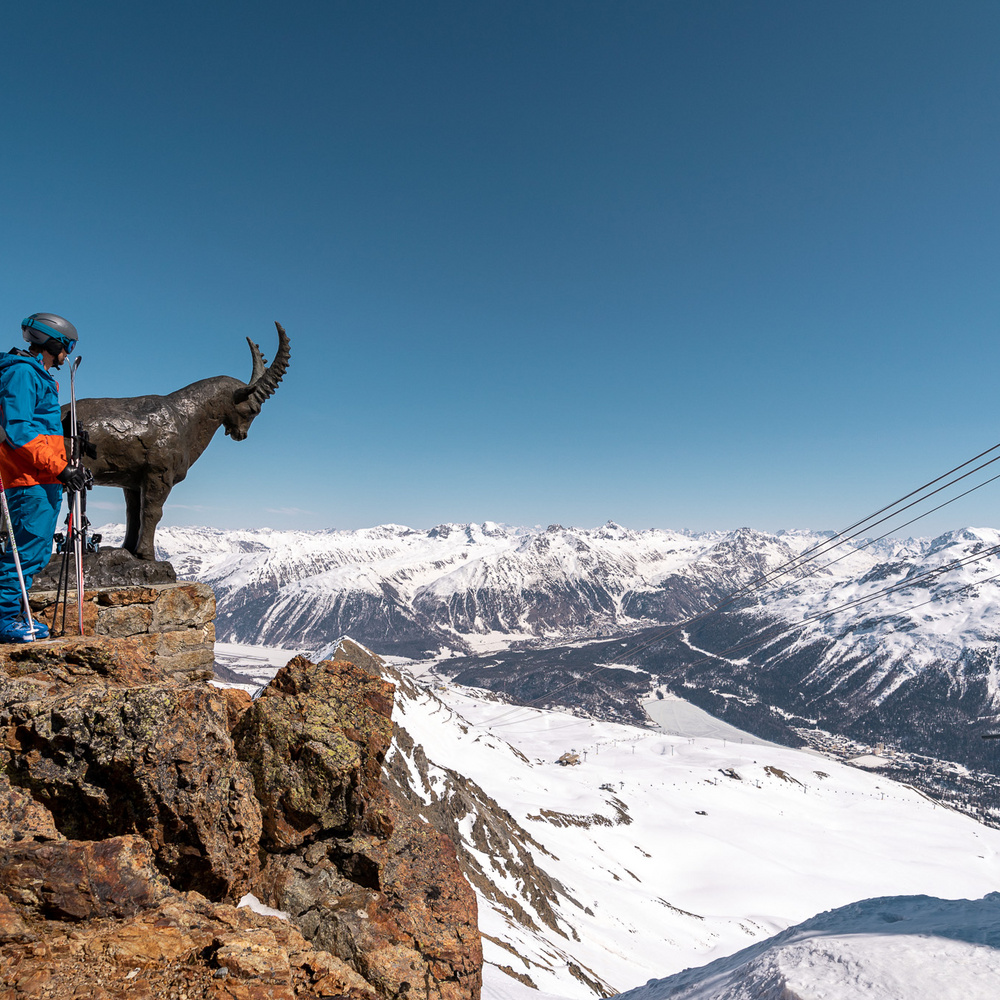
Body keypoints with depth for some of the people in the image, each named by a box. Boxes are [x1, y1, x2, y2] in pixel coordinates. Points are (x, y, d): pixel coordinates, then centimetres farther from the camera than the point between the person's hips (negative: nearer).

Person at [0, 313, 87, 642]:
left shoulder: (39, 376, 24)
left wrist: (65, 468, 20)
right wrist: (60, 467, -22)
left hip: (45, 480, 10)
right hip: (30, 481, -10)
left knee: (37, 552, 12)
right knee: (28, 548, -10)